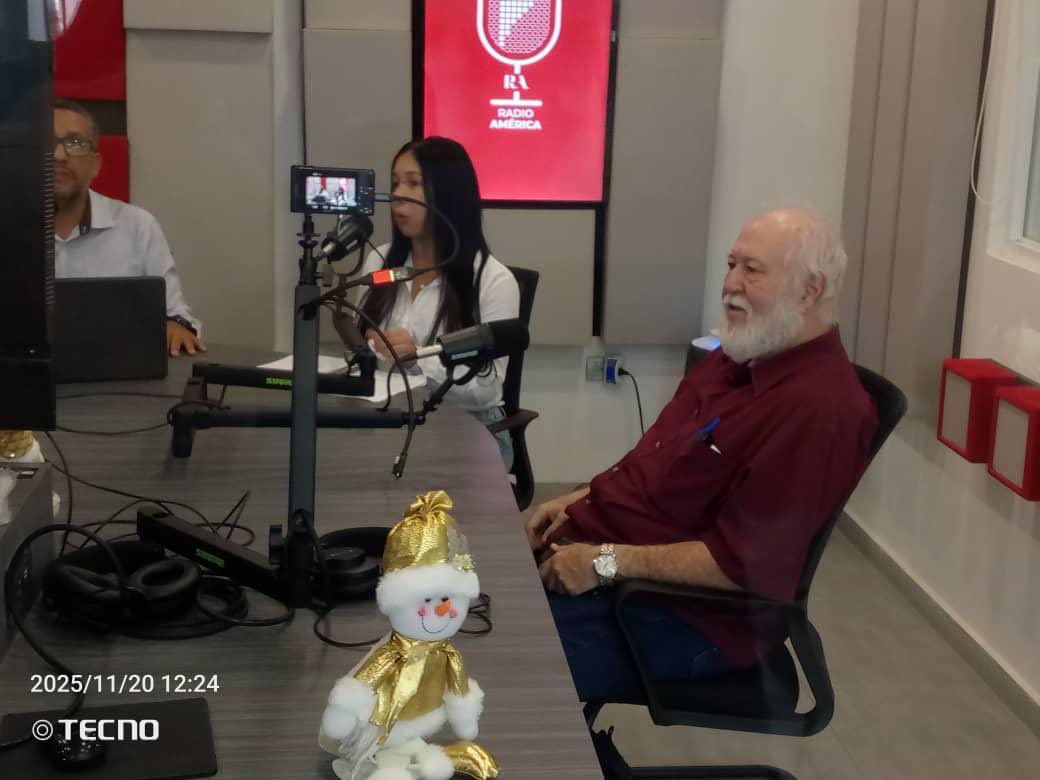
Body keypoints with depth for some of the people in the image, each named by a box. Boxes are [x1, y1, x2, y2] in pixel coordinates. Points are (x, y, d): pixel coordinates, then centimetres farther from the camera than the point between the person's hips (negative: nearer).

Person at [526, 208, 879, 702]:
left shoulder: (817, 408, -22)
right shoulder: (739, 358, 10)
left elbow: (741, 562, -25)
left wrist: (607, 561, -22)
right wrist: (581, 501, 7)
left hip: (681, 615, -9)